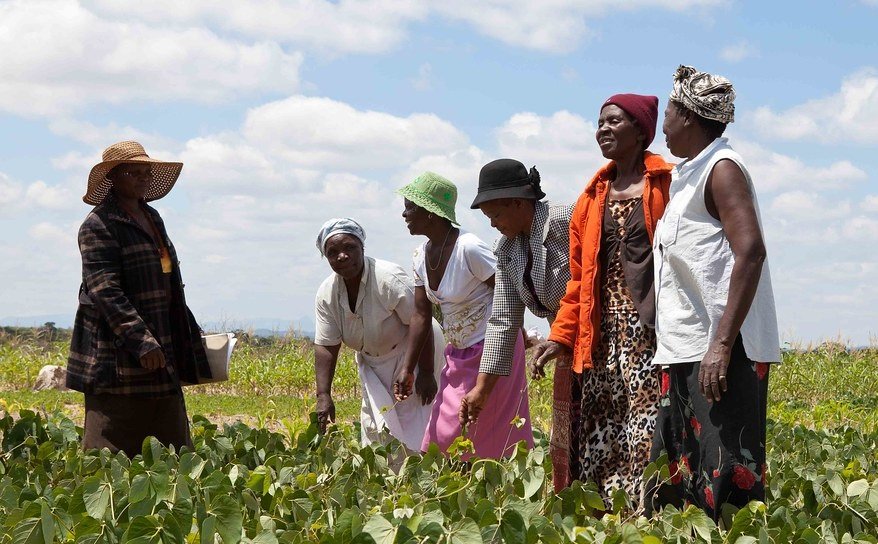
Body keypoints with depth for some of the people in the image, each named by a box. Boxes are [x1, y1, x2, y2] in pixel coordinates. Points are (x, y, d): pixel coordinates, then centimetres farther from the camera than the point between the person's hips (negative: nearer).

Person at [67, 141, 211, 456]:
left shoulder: (152, 218, 17)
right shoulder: (99, 225, -10)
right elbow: (104, 289, -19)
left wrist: (191, 332, 25)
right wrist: (141, 340, -26)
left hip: (163, 357, 9)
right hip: (117, 356, -9)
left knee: (172, 450, 7)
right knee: (111, 449, -7)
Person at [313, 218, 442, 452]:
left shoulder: (390, 279, -30)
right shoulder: (326, 294, -12)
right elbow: (326, 346, -9)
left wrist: (426, 374, -23)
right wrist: (323, 395, -16)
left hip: (412, 353, -6)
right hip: (372, 360, 6)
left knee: (411, 426, -11)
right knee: (374, 428, 10)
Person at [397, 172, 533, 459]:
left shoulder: (469, 249, -21)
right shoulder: (421, 256, 3)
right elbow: (421, 315, 5)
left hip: (491, 349, -8)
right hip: (458, 355, 8)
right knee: (441, 434, 9)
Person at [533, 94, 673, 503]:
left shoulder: (666, 185, 1)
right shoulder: (592, 197, 19)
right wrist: (561, 336, 9)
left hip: (651, 332, -6)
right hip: (603, 335, 6)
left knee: (647, 436, -12)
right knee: (599, 437, 3)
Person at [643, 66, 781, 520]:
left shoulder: (721, 169, -8)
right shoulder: (689, 174, 21)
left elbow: (750, 252, -20)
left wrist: (722, 344, -26)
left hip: (723, 353, -10)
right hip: (687, 351, 10)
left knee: (725, 480, -10)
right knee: (675, 480, 10)